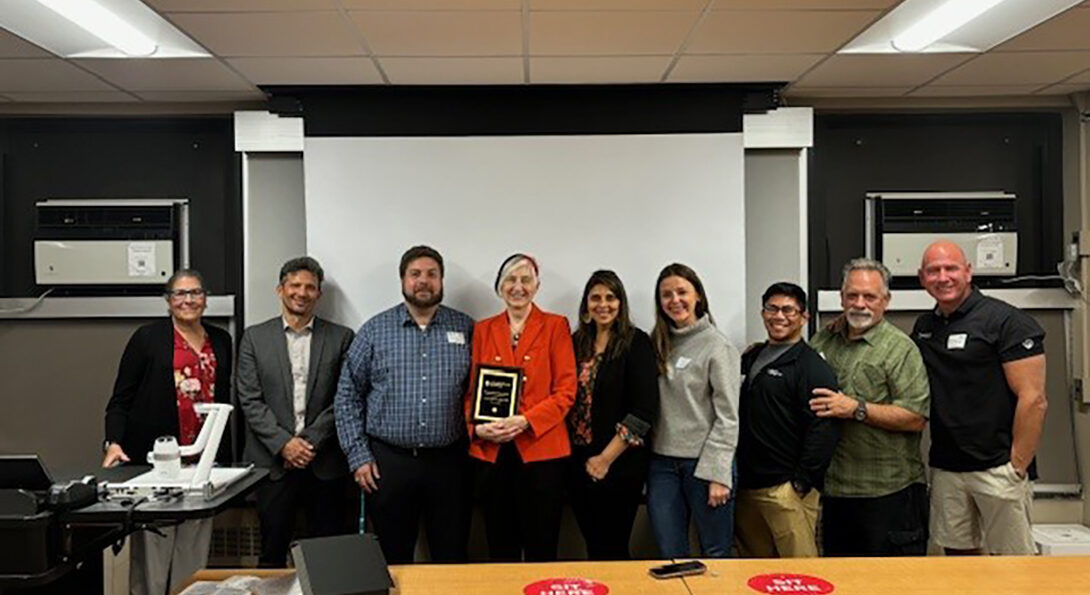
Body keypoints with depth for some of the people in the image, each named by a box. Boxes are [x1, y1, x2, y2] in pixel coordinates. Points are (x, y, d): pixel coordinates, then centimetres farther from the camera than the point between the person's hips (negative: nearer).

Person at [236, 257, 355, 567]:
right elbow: (250, 400, 0)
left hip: (325, 462, 0)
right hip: (273, 461, 0)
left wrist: (310, 441, -9)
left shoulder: (341, 337, 5)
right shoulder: (255, 337, 6)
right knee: (272, 553, 9)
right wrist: (283, 443, -10)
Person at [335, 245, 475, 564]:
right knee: (393, 562, 11)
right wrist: (358, 455, -2)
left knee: (452, 561, 8)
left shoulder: (466, 329, 4)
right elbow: (347, 396, 4)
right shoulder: (375, 330, 3)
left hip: (449, 462, 0)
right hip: (388, 463, 0)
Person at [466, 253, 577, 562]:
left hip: (541, 448, -2)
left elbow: (566, 390, -3)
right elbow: (472, 389, 11)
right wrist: (476, 426, -8)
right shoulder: (483, 330, 12)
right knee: (500, 547, 10)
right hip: (491, 451, 3)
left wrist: (526, 421, -15)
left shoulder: (555, 326, 3)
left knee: (541, 548, 3)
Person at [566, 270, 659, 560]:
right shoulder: (576, 343, 9)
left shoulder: (636, 343, -7)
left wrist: (606, 459, -13)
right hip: (579, 463, 5)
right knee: (593, 545, 13)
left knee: (611, 548, 3)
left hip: (619, 466, -5)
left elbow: (644, 409, -13)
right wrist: (577, 455, 2)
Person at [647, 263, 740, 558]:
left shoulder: (717, 346, -5)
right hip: (663, 463, 5)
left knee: (715, 555, 6)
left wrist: (718, 474, -12)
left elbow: (727, 417, -8)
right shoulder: (659, 345, 10)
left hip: (703, 463, -4)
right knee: (670, 557, 9)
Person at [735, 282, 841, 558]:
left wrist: (802, 481, -16)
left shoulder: (813, 367, -6)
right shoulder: (750, 359, 17)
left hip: (787, 487, -7)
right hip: (747, 486, 7)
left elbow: (823, 429, -15)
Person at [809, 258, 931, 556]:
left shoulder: (900, 349, -8)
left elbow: (916, 418, -15)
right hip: (833, 488, 6)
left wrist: (857, 409, -20)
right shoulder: (824, 339, 10)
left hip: (888, 493, -5)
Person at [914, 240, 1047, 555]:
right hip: (945, 467, 6)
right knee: (959, 555, 13)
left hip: (997, 467, -6)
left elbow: (1033, 400, -12)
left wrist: (1017, 467, -14)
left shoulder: (1006, 321, -8)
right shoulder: (924, 326, 12)